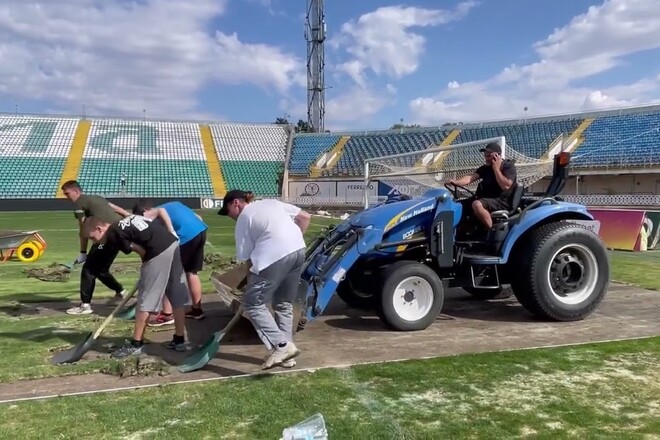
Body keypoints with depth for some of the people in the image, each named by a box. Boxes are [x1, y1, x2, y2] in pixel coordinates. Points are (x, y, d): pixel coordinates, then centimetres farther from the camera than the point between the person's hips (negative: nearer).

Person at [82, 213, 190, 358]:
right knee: (177, 297, 14)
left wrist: (147, 266, 16)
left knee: (146, 300, 3)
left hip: (158, 253, -9)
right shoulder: (126, 221, 25)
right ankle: (179, 340, 23)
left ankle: (136, 344, 13)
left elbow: (142, 251, -3)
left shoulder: (112, 234, 1)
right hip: (174, 244, 9)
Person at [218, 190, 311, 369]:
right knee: (284, 304, 19)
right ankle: (285, 350, 20)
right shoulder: (272, 203, 26)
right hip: (299, 251, 8)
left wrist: (252, 280, 18)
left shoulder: (244, 218, 8)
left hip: (275, 256, -8)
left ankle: (282, 345, -8)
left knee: (252, 303, 3)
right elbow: (305, 217, 22)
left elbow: (247, 256, 6)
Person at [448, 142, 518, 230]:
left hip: (502, 201, -8)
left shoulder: (509, 166, -3)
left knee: (477, 205, -36)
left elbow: (505, 186, -20)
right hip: (485, 199, 8)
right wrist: (455, 182, -19)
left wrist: (496, 169, -14)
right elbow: (470, 177, -1)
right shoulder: (485, 168, 16)